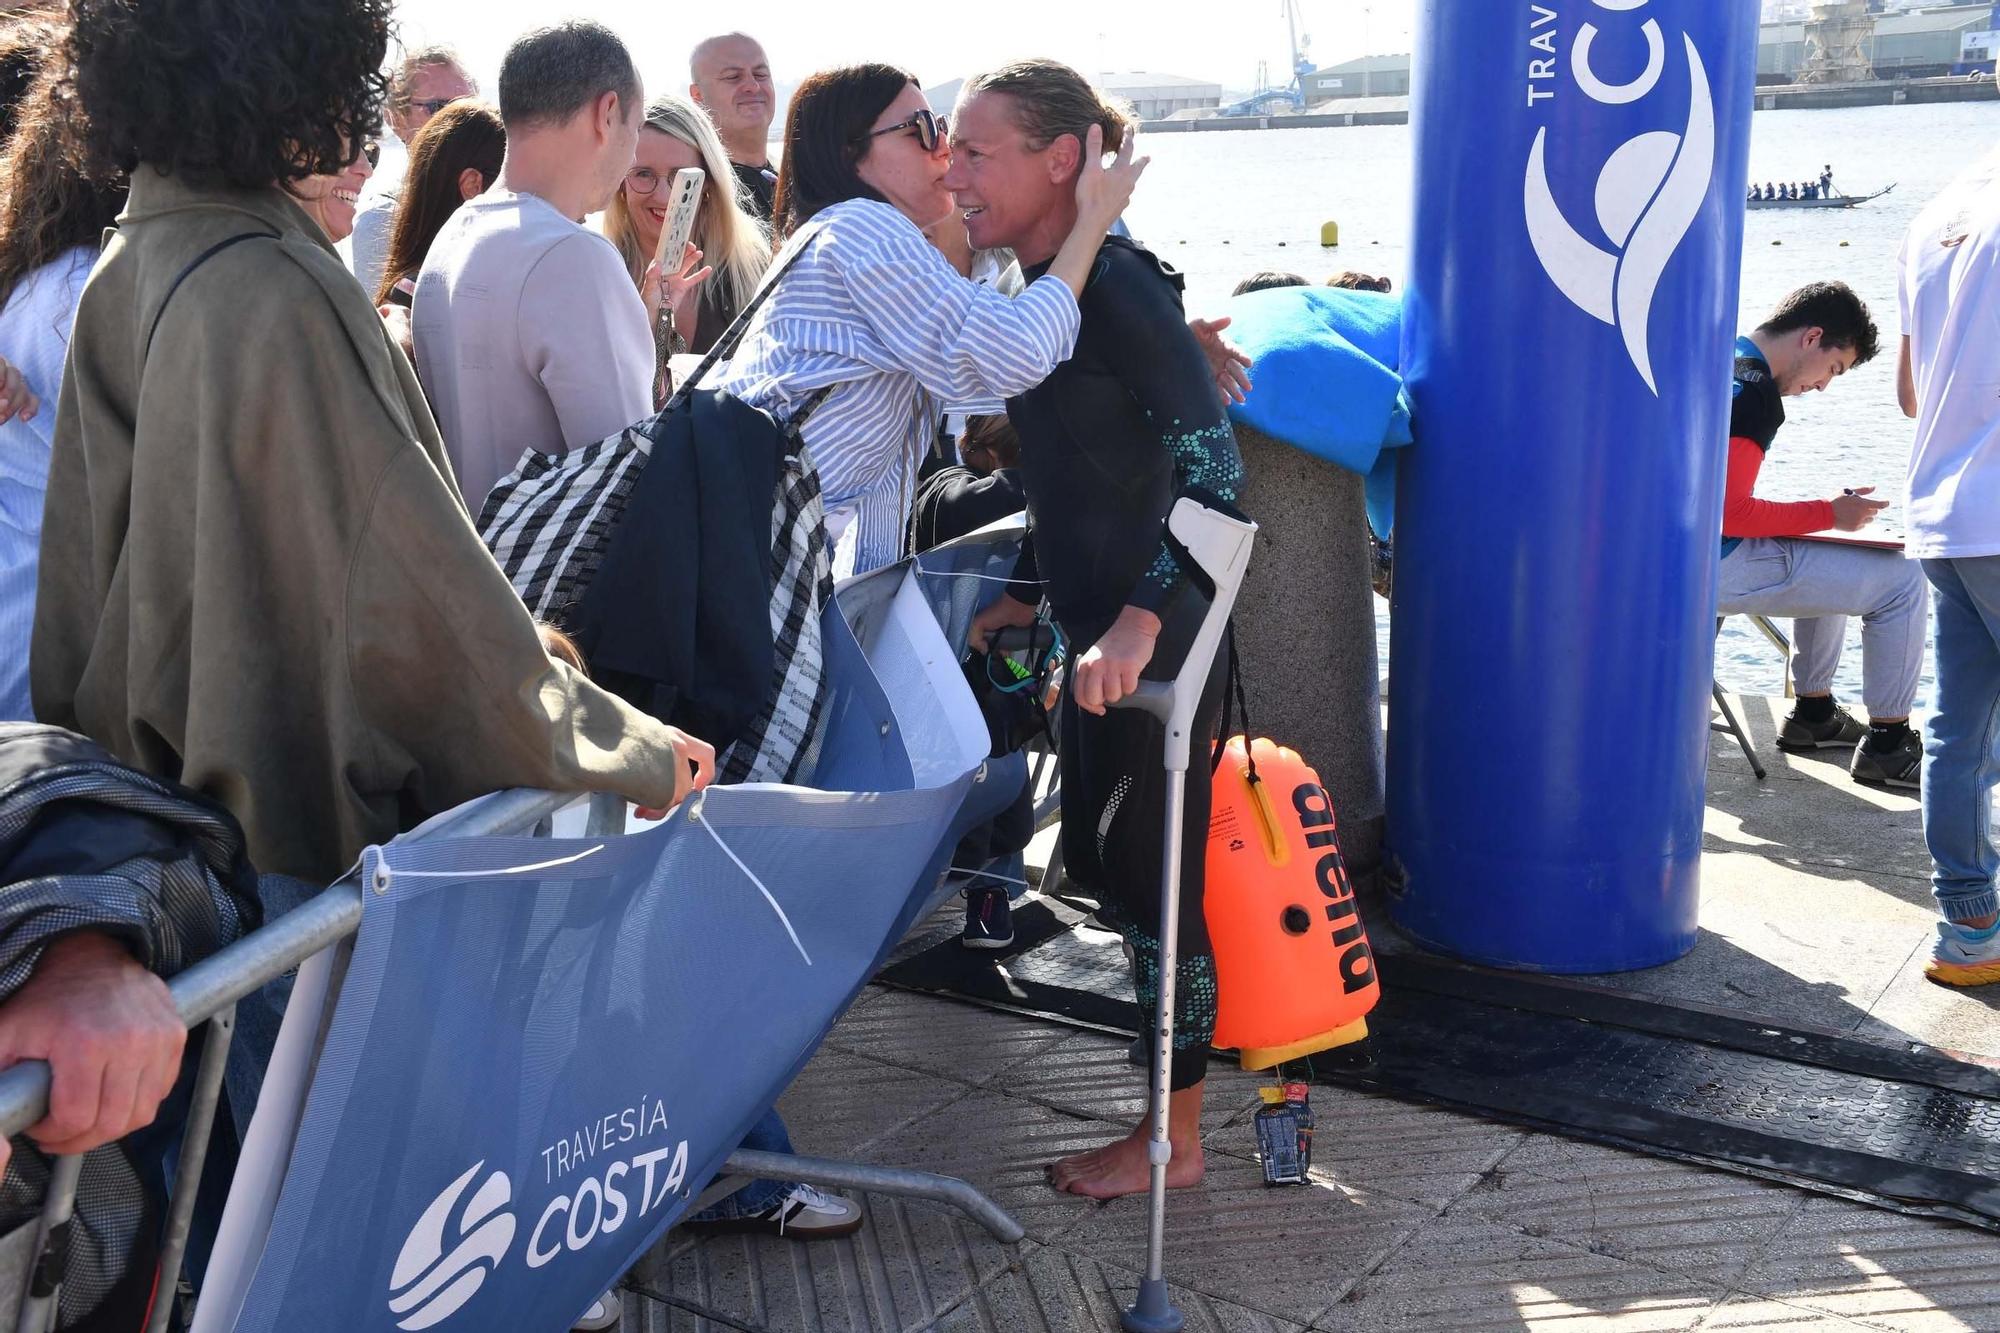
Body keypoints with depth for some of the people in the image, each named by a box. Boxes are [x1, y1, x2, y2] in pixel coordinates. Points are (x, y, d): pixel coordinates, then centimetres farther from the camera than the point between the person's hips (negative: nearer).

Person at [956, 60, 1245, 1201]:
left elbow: (1213, 464, -25)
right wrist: (1031, 595, 20)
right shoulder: (1042, 292, 10)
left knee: (1151, 875, 2)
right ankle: (1192, 1051, 38)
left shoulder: (1118, 286, -17)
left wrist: (1139, 618, -33)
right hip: (1095, 633, 9)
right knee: (1094, 857, 18)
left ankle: (1176, 1140, 19)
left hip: (1151, 644, -9)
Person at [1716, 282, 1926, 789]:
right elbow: (1728, 513, -24)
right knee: (1901, 579, -3)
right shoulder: (1754, 391, -18)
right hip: (1718, 567, -10)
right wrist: (1829, 514, -13)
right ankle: (1887, 743, 6)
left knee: (1835, 564, 30)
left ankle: (1813, 713, 32)